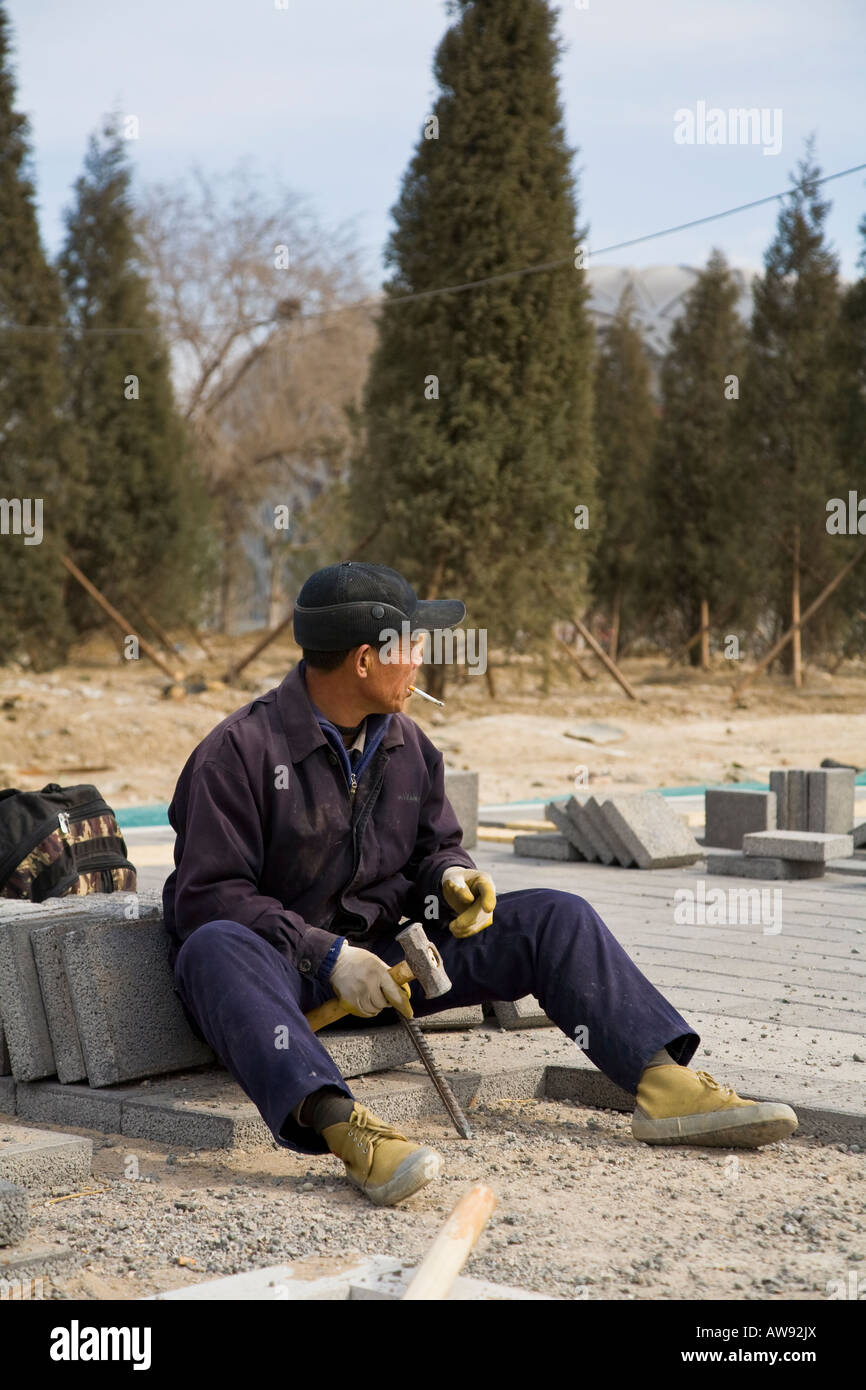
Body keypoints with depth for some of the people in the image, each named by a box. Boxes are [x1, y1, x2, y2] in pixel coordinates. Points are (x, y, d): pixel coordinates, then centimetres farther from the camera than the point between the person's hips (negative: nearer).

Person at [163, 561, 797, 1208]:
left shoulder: (408, 745, 9)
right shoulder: (239, 751, -13)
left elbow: (435, 846, 19)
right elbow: (208, 896, -17)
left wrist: (450, 876, -7)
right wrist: (329, 957, -25)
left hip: (379, 958, 6)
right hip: (284, 970, -6)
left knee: (554, 917, -8)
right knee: (215, 949, -42)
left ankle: (665, 1083, -21)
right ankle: (341, 1126, -62)